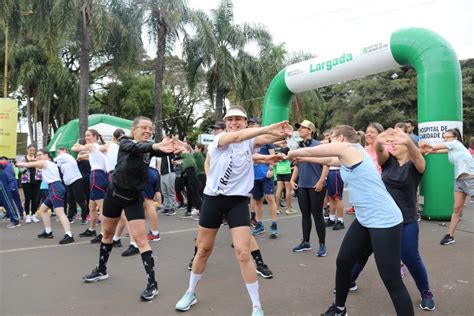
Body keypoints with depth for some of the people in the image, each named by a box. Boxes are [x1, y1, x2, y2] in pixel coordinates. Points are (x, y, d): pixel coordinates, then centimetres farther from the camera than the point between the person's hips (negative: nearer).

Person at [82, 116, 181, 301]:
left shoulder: (149, 147, -6)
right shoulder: (125, 143, -12)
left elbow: (162, 151, -27)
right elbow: (137, 147, -34)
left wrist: (173, 149, -51)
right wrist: (156, 146, -55)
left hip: (134, 198, -1)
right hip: (114, 193, 1)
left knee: (140, 240, -10)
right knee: (107, 234, 19)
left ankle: (152, 284, -2)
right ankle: (101, 270, 42)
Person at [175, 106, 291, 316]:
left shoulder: (250, 141, 2)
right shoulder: (219, 138, -7)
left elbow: (267, 139, -20)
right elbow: (237, 136, -29)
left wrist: (282, 134, -42)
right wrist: (268, 128, -40)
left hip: (238, 201, 1)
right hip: (213, 199, 0)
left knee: (243, 254, -8)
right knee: (203, 250, 13)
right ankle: (191, 293, 36)